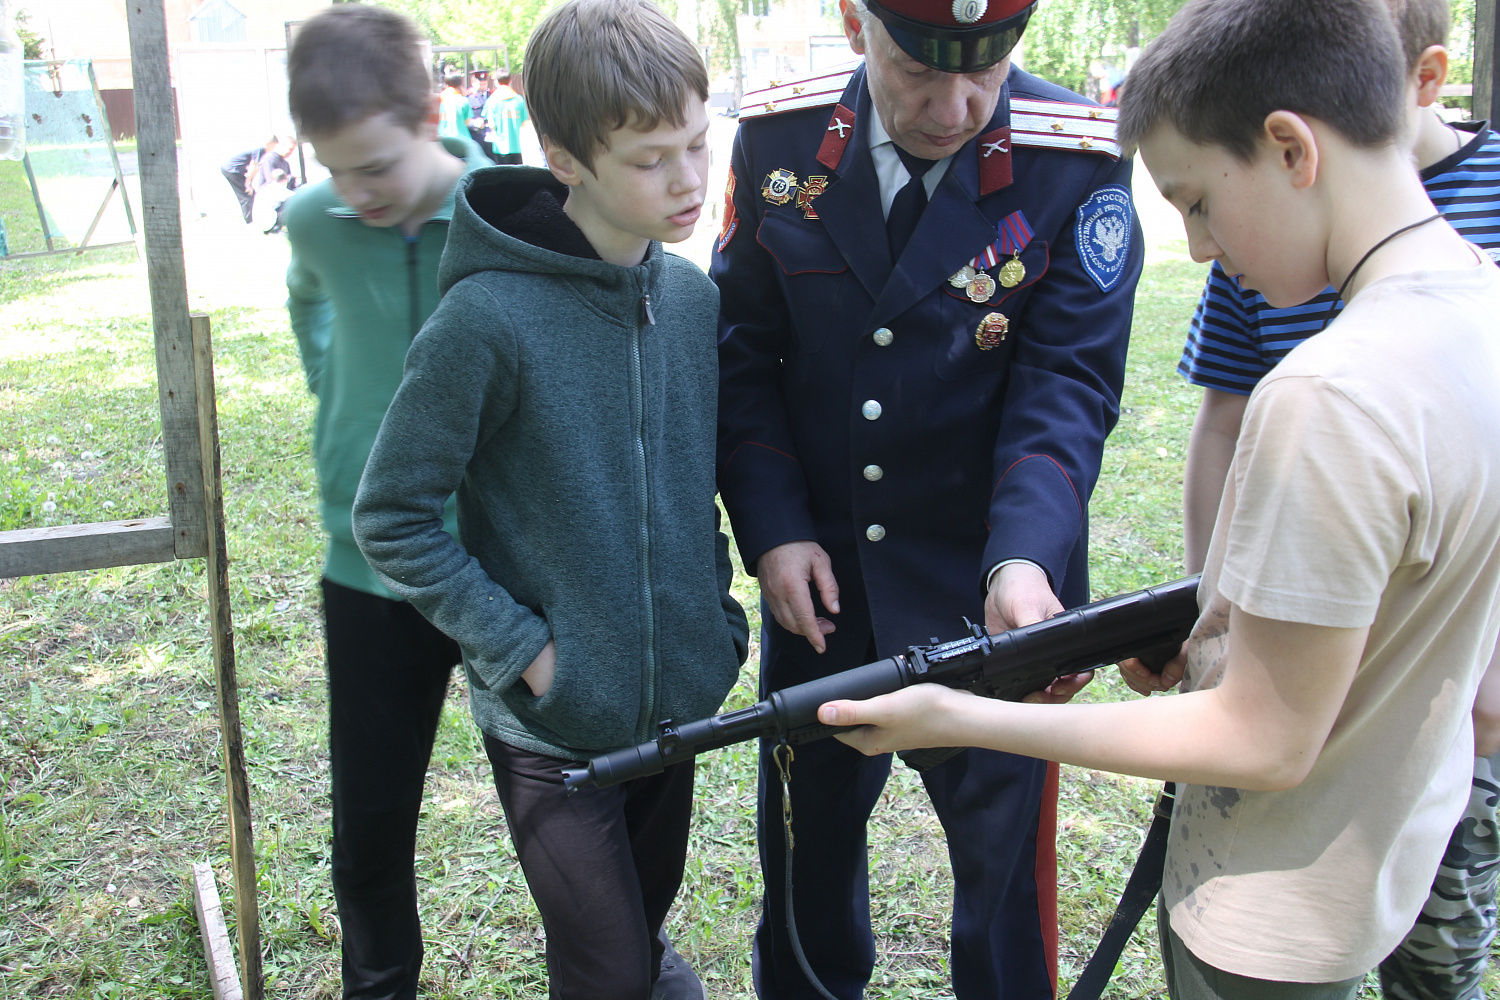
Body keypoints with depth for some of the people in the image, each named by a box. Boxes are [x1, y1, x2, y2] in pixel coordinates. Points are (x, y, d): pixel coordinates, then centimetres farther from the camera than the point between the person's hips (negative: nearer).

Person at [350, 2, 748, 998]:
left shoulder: (694, 295, -2)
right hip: (551, 722, -5)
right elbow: (392, 517, -14)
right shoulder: (489, 317, -21)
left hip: (679, 700, 5)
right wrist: (523, 648, -16)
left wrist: (719, 613, 6)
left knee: (647, 917, 24)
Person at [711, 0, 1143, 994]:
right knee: (807, 830, 23)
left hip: (991, 590, -2)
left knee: (1003, 854, 13)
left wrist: (1024, 560, -30)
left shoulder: (1080, 162, -12)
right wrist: (773, 531, -9)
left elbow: (1066, 381, -15)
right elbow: (744, 352, 0)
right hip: (817, 578, 3)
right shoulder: (777, 139, -5)